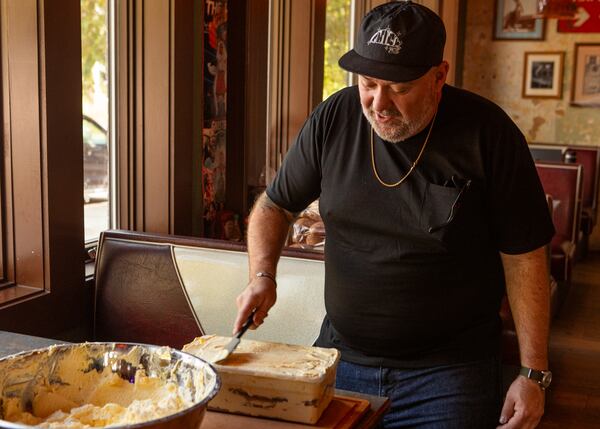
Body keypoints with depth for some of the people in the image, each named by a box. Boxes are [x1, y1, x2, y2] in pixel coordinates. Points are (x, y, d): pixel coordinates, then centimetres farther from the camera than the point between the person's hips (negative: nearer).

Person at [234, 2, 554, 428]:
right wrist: (262, 275, -9)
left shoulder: (487, 133, -13)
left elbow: (523, 258, -8)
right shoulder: (333, 119, -5)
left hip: (448, 373, -3)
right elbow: (275, 205, 8)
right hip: (340, 356, 3)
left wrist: (534, 373, -8)